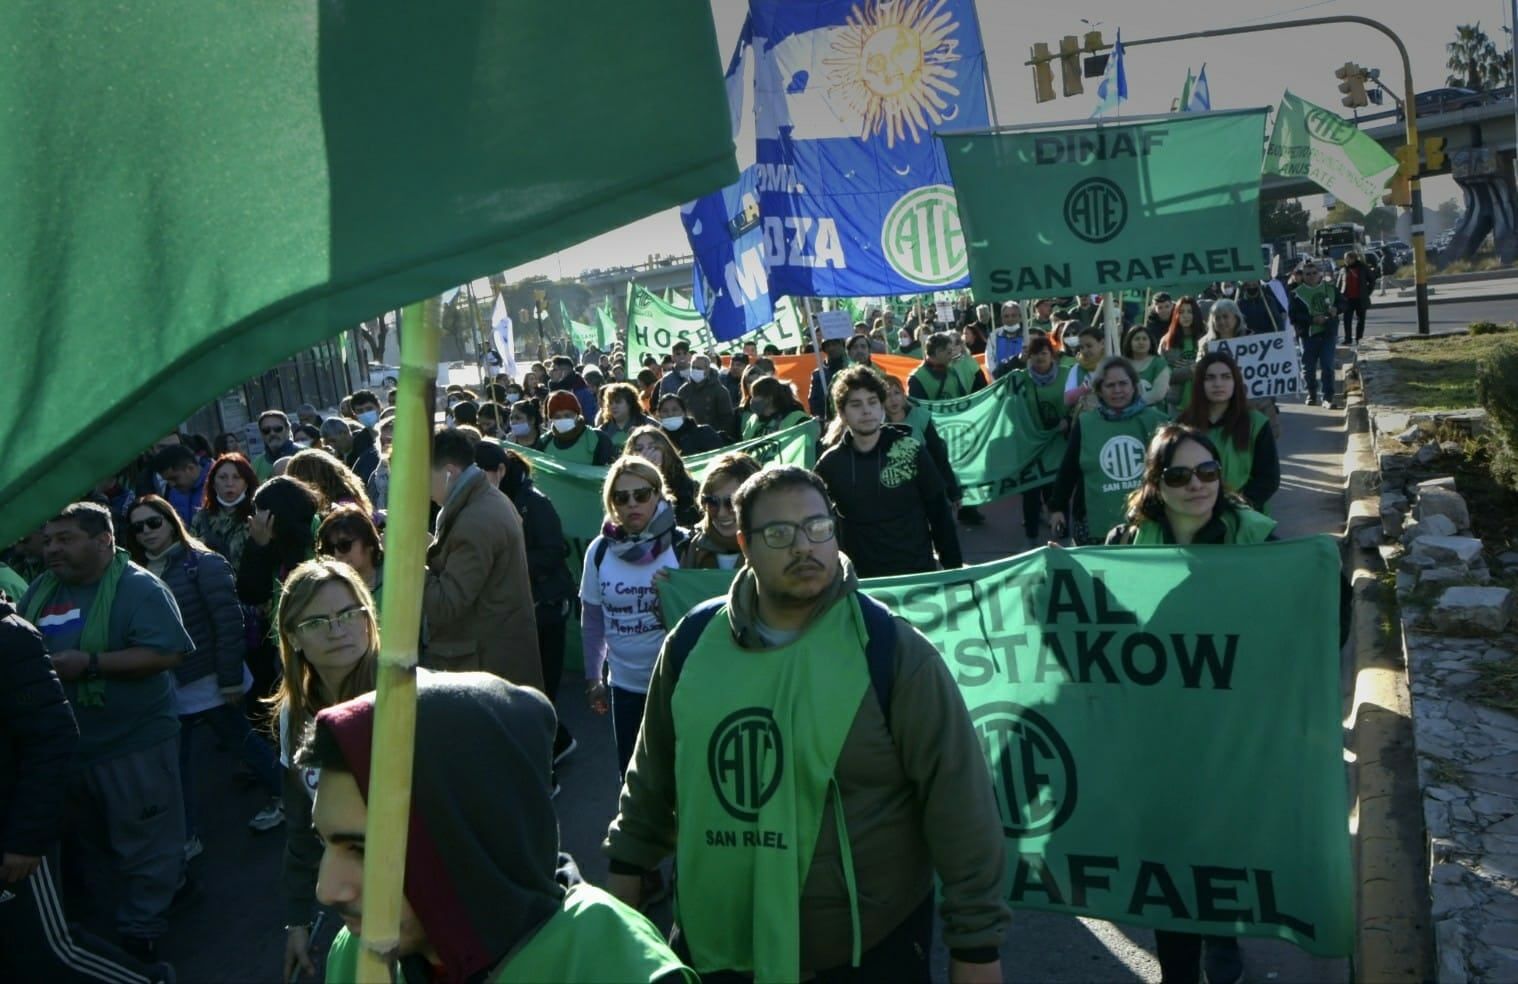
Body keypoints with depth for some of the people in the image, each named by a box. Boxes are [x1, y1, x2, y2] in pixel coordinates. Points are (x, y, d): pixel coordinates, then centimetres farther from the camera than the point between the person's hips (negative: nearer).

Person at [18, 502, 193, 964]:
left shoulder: (138, 587, -15)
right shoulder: (40, 591, 7)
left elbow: (167, 653, -25)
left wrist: (90, 663, -28)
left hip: (133, 744, -7)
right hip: (63, 746, 7)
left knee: (142, 847, 5)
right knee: (81, 847, 23)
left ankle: (139, 935, 21)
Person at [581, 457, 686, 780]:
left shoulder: (682, 546, -12)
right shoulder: (600, 551, -1)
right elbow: (592, 620, 9)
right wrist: (593, 677, 13)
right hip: (624, 684, 3)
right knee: (631, 774, 14)